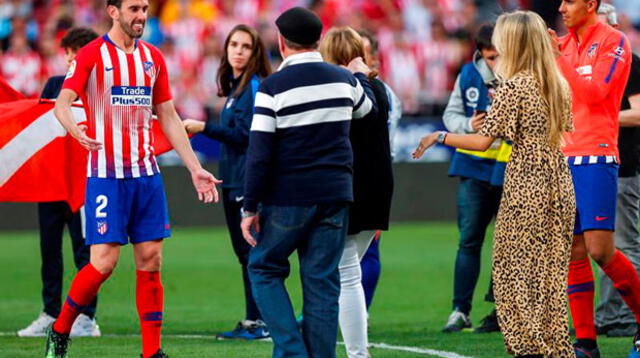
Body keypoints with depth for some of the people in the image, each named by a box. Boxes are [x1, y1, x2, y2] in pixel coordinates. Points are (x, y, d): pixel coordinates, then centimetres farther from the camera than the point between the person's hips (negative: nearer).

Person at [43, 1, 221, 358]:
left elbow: (169, 118, 16)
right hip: (106, 175, -5)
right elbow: (62, 104, -16)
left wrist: (195, 168, 11)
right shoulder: (91, 55, -5)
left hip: (147, 174, 5)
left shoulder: (153, 57, 11)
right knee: (104, 262, -10)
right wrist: (78, 132, -38)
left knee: (151, 261, 1)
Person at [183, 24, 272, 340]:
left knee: (252, 251, -8)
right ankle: (251, 322, 17)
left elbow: (245, 134, -16)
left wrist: (204, 128, -13)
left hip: (249, 181, -10)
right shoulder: (235, 86, 16)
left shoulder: (255, 86, -11)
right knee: (243, 251, 12)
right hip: (233, 180, 10)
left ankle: (262, 321, -6)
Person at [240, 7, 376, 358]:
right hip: (335, 196, 4)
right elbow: (367, 106, 29)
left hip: (288, 199, -4)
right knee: (322, 282, 6)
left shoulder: (272, 87, -9)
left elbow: (259, 153, -11)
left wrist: (250, 208, -6)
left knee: (264, 269, 11)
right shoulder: (344, 80, 5)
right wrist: (361, 75, 48)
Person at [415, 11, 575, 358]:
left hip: (526, 186, -7)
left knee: (517, 270, 1)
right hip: (559, 184, 7)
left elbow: (483, 141, -15)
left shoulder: (513, 88, -12)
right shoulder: (559, 85, 7)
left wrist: (439, 137, -1)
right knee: (551, 271, 11)